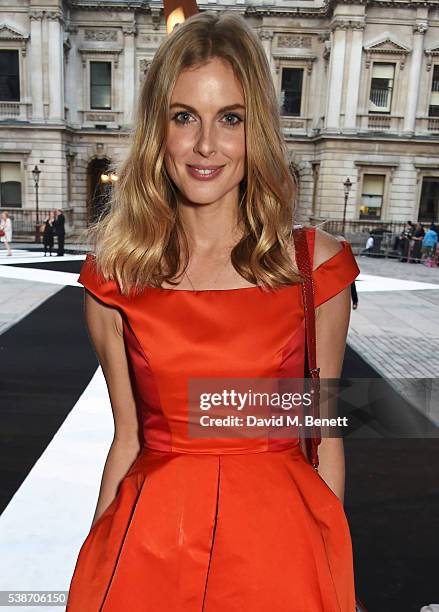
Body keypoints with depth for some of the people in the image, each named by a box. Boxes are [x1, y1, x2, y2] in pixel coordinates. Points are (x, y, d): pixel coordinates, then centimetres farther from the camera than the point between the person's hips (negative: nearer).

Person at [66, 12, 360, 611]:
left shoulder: (316, 263, -8)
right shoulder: (114, 274, -5)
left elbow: (325, 436, -1)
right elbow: (127, 439, 2)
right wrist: (100, 552, 4)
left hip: (278, 535, 0)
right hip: (148, 541, 1)